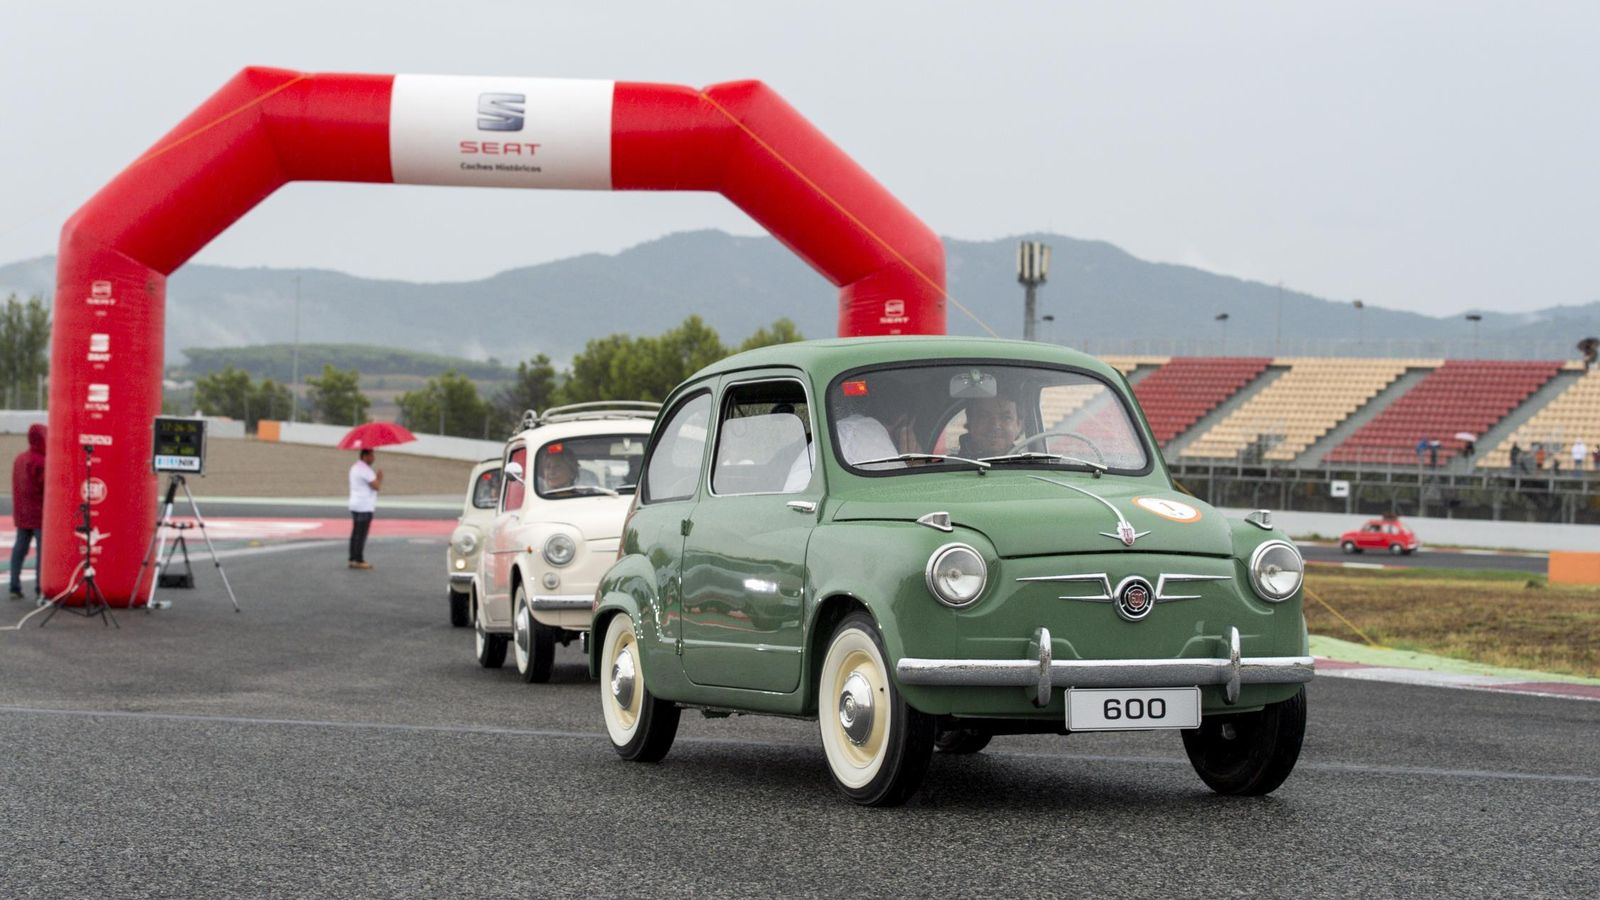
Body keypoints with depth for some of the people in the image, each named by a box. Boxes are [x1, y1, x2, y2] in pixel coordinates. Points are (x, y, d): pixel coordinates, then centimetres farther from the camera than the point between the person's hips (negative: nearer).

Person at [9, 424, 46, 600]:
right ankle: (40, 588, -8)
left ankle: (15, 587, 8)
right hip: (40, 514, -8)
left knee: (20, 547, 9)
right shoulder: (41, 462, -17)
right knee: (43, 549, -4)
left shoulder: (20, 458, 10)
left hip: (21, 513, 8)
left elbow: (17, 486, 15)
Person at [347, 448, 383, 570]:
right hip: (365, 507, -10)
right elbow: (377, 487, -17)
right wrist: (380, 477, 0)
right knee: (361, 534, -7)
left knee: (355, 533, 10)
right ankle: (359, 561, -7)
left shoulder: (354, 468, 17)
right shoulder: (365, 470, -15)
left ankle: (353, 559, 11)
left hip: (355, 505, 10)